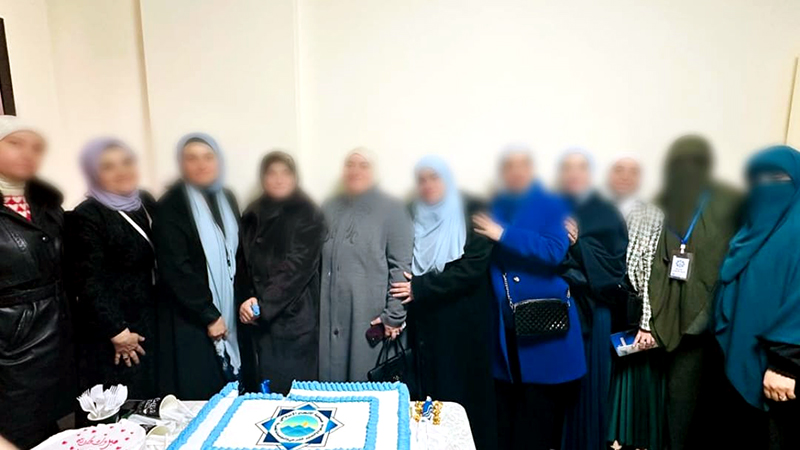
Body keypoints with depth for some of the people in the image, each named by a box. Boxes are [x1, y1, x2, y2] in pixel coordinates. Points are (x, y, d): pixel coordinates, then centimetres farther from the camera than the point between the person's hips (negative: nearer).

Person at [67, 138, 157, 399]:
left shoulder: (146, 203, 6)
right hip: (109, 335, -6)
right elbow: (88, 283, -16)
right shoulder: (86, 217, -14)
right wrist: (116, 331, -16)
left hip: (150, 324, 6)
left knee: (153, 403, 15)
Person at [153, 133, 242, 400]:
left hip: (230, 313, 5)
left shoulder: (227, 199, 8)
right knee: (198, 399, 2)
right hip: (191, 320, -5)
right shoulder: (170, 207, -10)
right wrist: (208, 314, -14)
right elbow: (175, 270, -14)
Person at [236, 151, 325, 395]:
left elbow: (298, 266, -12)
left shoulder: (308, 214, -5)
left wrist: (263, 304, -14)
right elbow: (244, 262, 9)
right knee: (268, 388, 9)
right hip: (260, 316, 4)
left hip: (295, 315, -4)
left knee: (295, 390, 2)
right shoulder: (253, 214, 11)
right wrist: (247, 299, -7)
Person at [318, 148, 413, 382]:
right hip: (329, 317, 4)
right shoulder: (329, 209, 13)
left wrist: (394, 316, -12)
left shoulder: (391, 211, -1)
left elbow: (401, 266, -7)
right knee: (331, 380, 11)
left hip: (371, 320, -4)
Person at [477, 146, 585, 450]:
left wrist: (504, 235, -19)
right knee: (506, 413, 11)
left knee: (540, 416, 7)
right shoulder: (494, 208, 11)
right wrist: (484, 238, -12)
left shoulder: (553, 206, 0)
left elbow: (555, 251, -16)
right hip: (505, 327, 3)